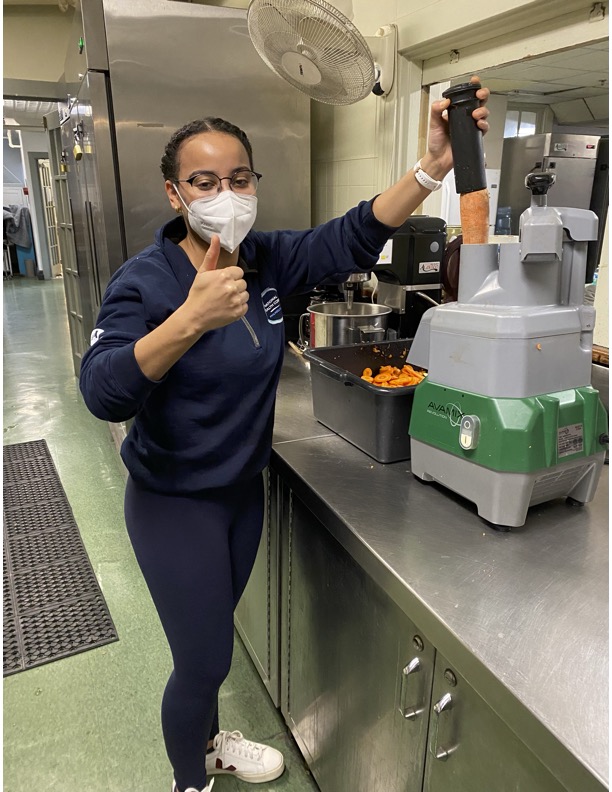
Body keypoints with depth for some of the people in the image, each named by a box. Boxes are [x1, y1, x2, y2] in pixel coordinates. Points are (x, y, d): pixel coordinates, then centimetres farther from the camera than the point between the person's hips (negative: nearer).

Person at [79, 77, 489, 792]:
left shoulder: (268, 260, -4)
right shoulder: (143, 281, -19)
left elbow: (353, 238, -15)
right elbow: (103, 394, -33)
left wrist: (432, 165, -28)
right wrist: (193, 318, -46)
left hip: (244, 489, 5)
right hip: (174, 501, -5)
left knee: (212, 633, 26)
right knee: (203, 658, 8)